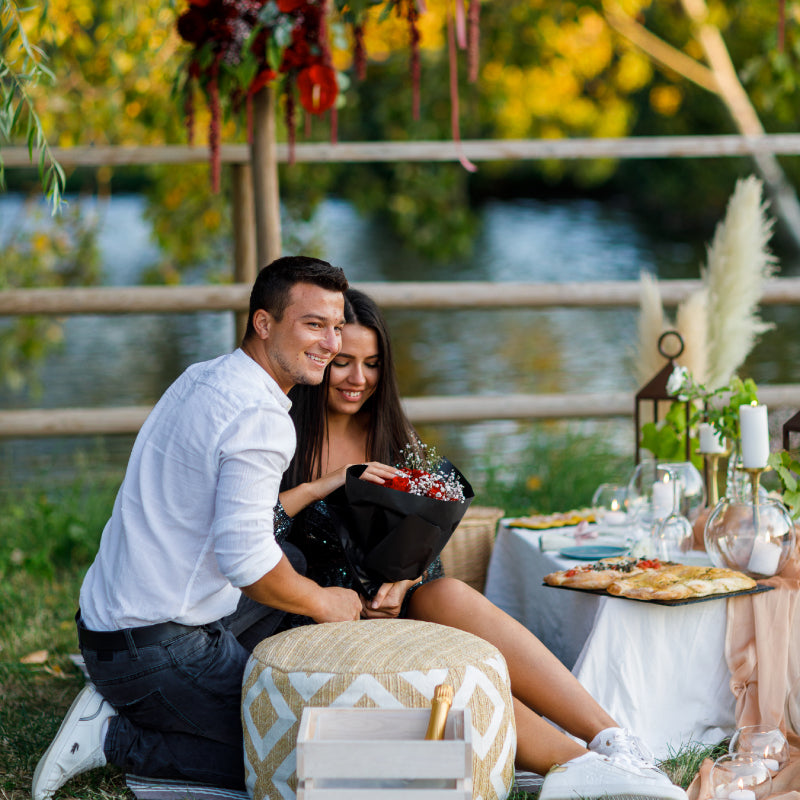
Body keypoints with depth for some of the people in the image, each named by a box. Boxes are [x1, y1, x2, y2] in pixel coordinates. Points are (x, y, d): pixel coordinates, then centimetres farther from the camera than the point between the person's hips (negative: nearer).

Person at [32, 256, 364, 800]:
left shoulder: (204, 377, 10)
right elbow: (245, 557, -26)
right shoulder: (261, 417, -20)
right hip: (154, 649, -10)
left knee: (299, 566, 22)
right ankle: (115, 737, -3)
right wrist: (323, 604, -9)